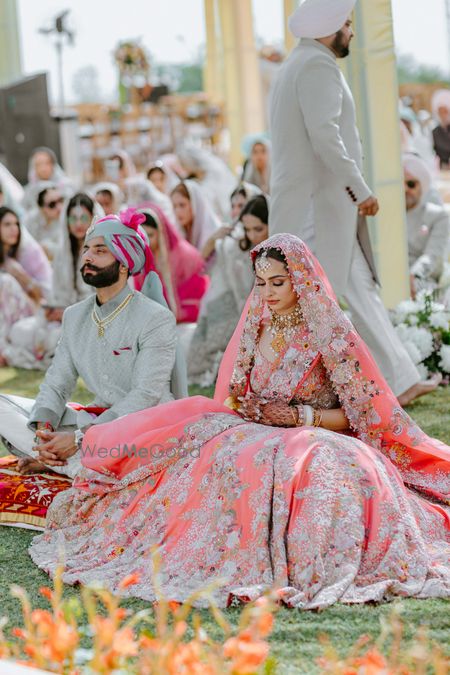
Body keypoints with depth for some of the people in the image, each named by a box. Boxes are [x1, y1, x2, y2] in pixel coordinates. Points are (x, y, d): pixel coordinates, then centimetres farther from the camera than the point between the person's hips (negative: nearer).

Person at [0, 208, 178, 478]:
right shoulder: (75, 316, 11)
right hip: (95, 419, 6)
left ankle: (53, 461, -12)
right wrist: (43, 428, -17)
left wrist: (80, 437, -27)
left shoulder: (156, 319, -11)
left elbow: (145, 396, -19)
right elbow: (57, 383, 6)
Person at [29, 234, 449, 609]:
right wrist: (244, 407, -2)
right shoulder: (256, 327, 12)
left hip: (316, 439, -6)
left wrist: (300, 416, -13)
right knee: (214, 452, -24)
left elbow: (361, 413, -3)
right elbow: (233, 398, 21)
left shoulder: (330, 334, -5)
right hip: (255, 434, 6)